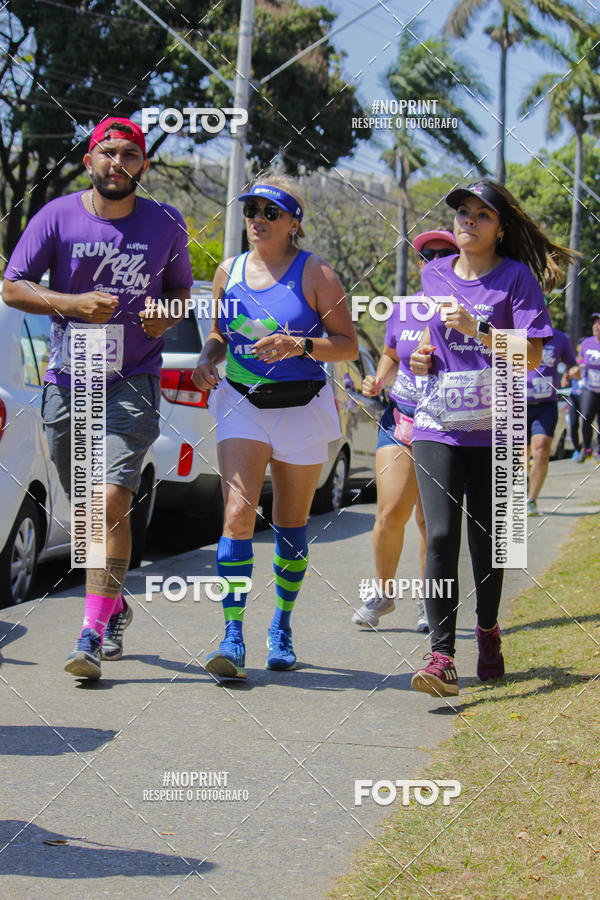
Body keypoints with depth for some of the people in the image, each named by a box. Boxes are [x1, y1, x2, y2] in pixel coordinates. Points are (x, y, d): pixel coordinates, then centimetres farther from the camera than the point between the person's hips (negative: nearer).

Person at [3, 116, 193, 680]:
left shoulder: (166, 225, 4)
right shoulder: (58, 216, 0)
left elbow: (181, 289, 18)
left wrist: (167, 316, -5)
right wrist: (73, 304, -14)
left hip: (133, 384, -1)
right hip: (67, 380, 2)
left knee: (112, 501, -17)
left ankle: (93, 633, -15)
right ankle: (114, 607, 35)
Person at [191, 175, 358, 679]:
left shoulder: (315, 275, -5)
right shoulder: (229, 272, 6)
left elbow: (349, 345, -6)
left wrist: (299, 345, -22)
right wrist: (208, 360, -3)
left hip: (302, 410, -2)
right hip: (242, 407, 2)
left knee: (291, 524, 10)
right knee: (238, 515, -14)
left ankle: (282, 628, 28)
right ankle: (233, 637, -15)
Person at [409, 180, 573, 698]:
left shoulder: (517, 277, -3)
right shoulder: (435, 275, 10)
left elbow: (531, 357, -10)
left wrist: (475, 329, -20)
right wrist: (422, 355, 6)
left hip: (493, 428, -2)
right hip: (436, 425, 2)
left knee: (486, 539, 7)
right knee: (441, 537, -11)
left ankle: (488, 632, 32)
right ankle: (442, 658, -14)